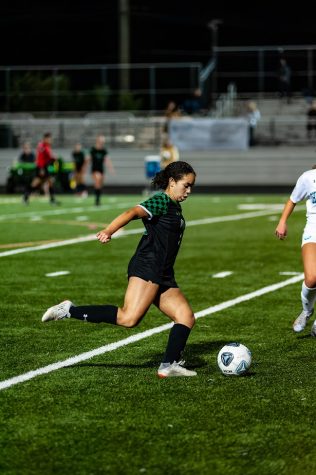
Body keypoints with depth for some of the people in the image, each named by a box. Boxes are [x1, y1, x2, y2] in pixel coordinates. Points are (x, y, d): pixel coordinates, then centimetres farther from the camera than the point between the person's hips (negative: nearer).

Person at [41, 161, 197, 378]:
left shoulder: (175, 207, 23)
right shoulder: (161, 201, -6)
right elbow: (133, 212, -23)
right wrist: (108, 232, -40)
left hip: (163, 277, 10)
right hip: (146, 268, -10)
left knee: (187, 317, -1)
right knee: (129, 318, -23)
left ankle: (169, 366, -2)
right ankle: (69, 311, -17)